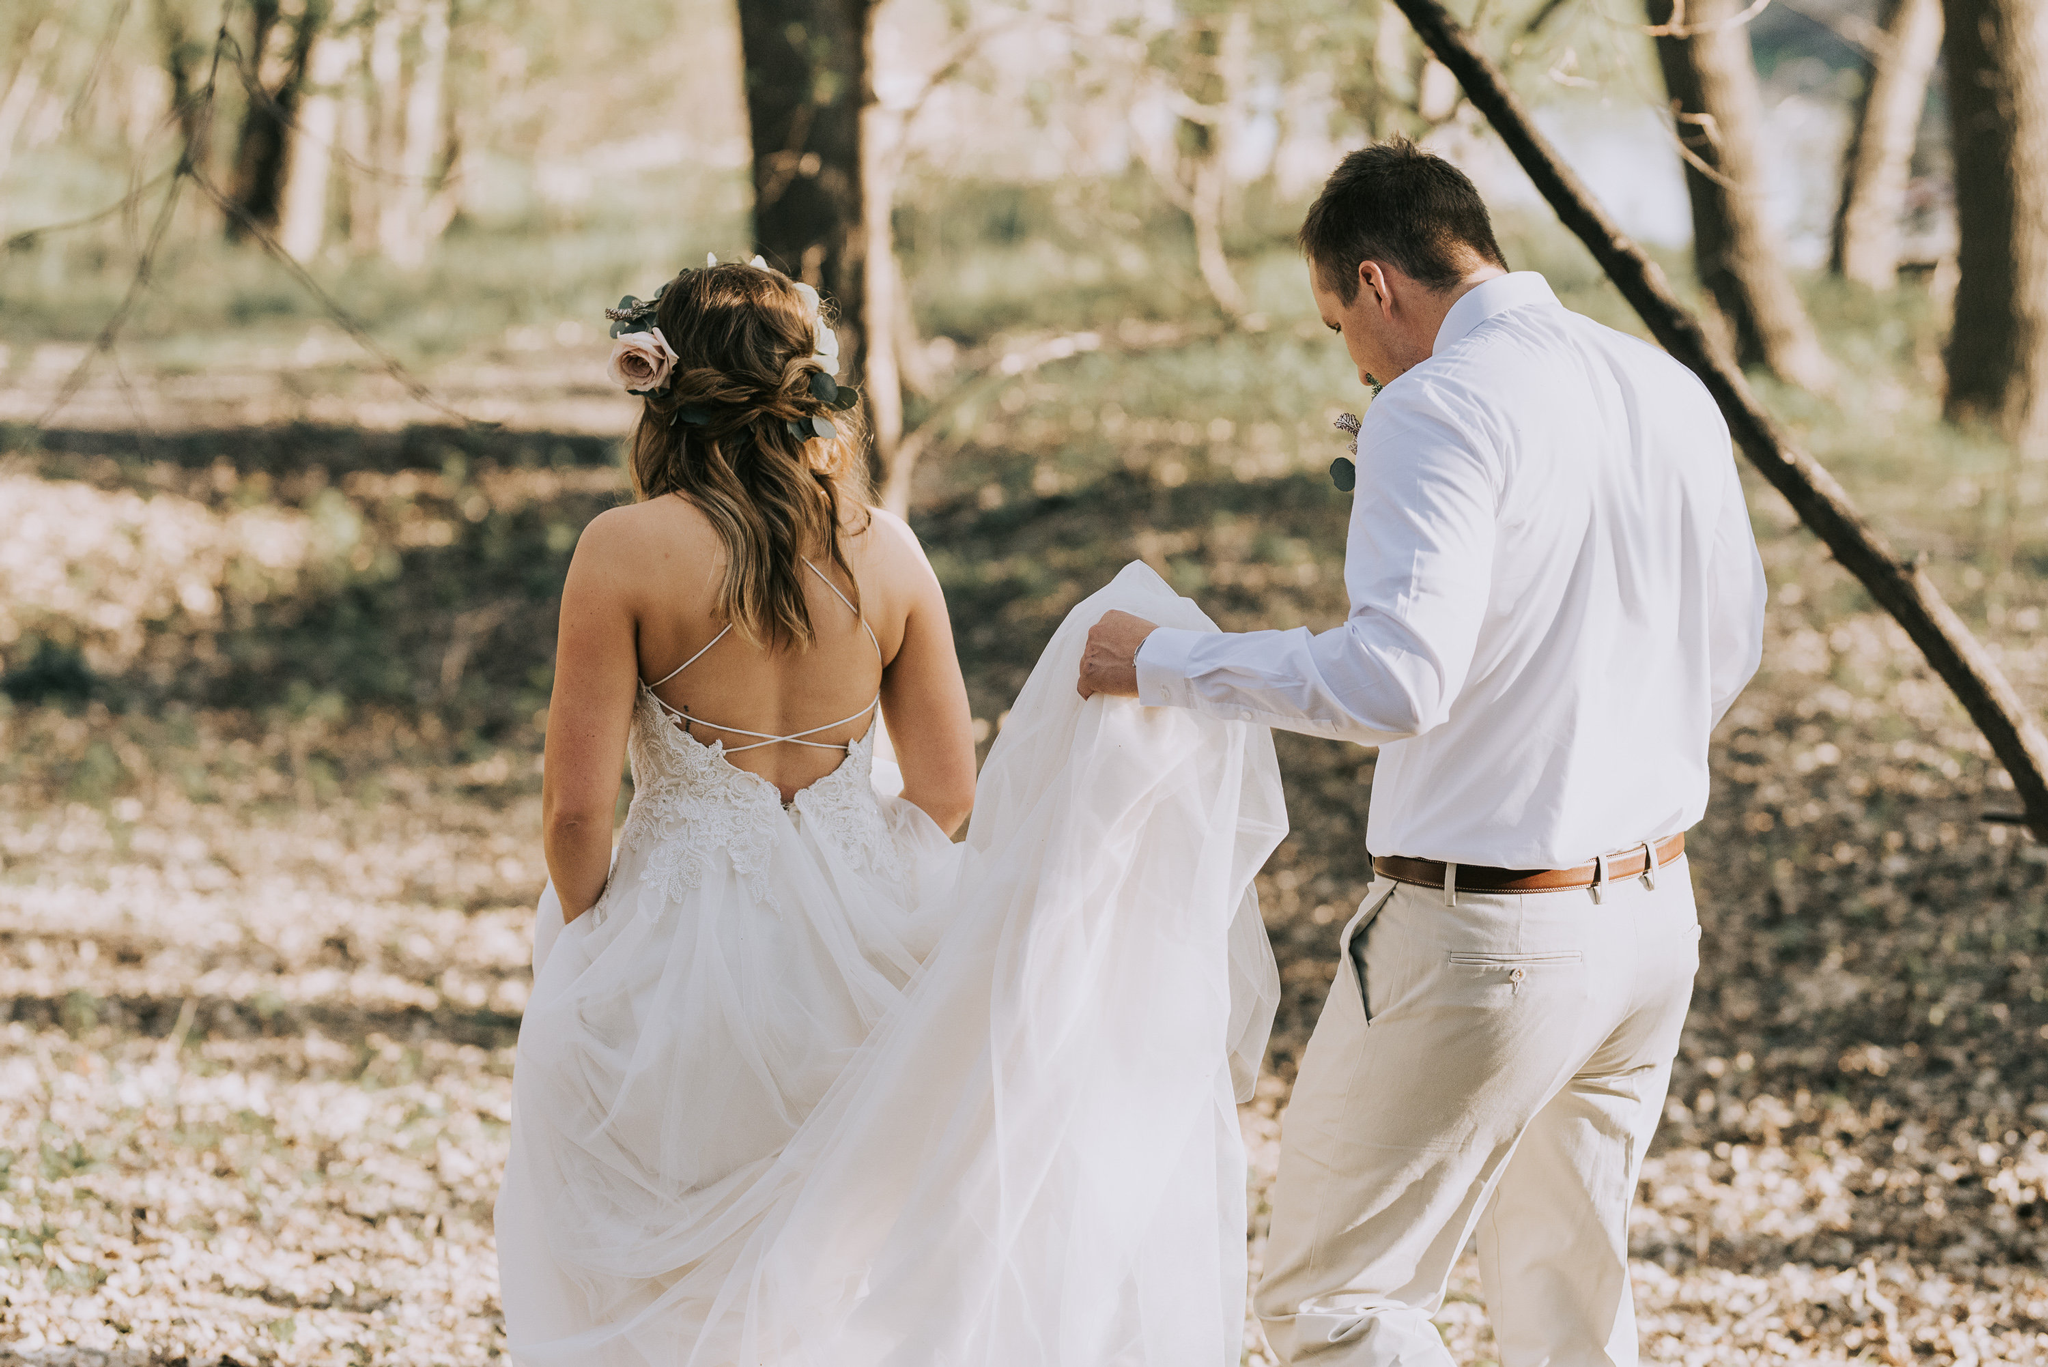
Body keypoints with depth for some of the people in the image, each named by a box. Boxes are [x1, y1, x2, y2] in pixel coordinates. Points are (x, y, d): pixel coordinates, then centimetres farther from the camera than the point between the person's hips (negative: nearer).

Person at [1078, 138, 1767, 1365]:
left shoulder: (1441, 408, -17)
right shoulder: (1669, 390, 7)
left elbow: (1399, 679, -29)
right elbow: (1730, 651, 20)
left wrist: (1165, 663, -18)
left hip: (1487, 938, -8)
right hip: (1656, 913, 8)